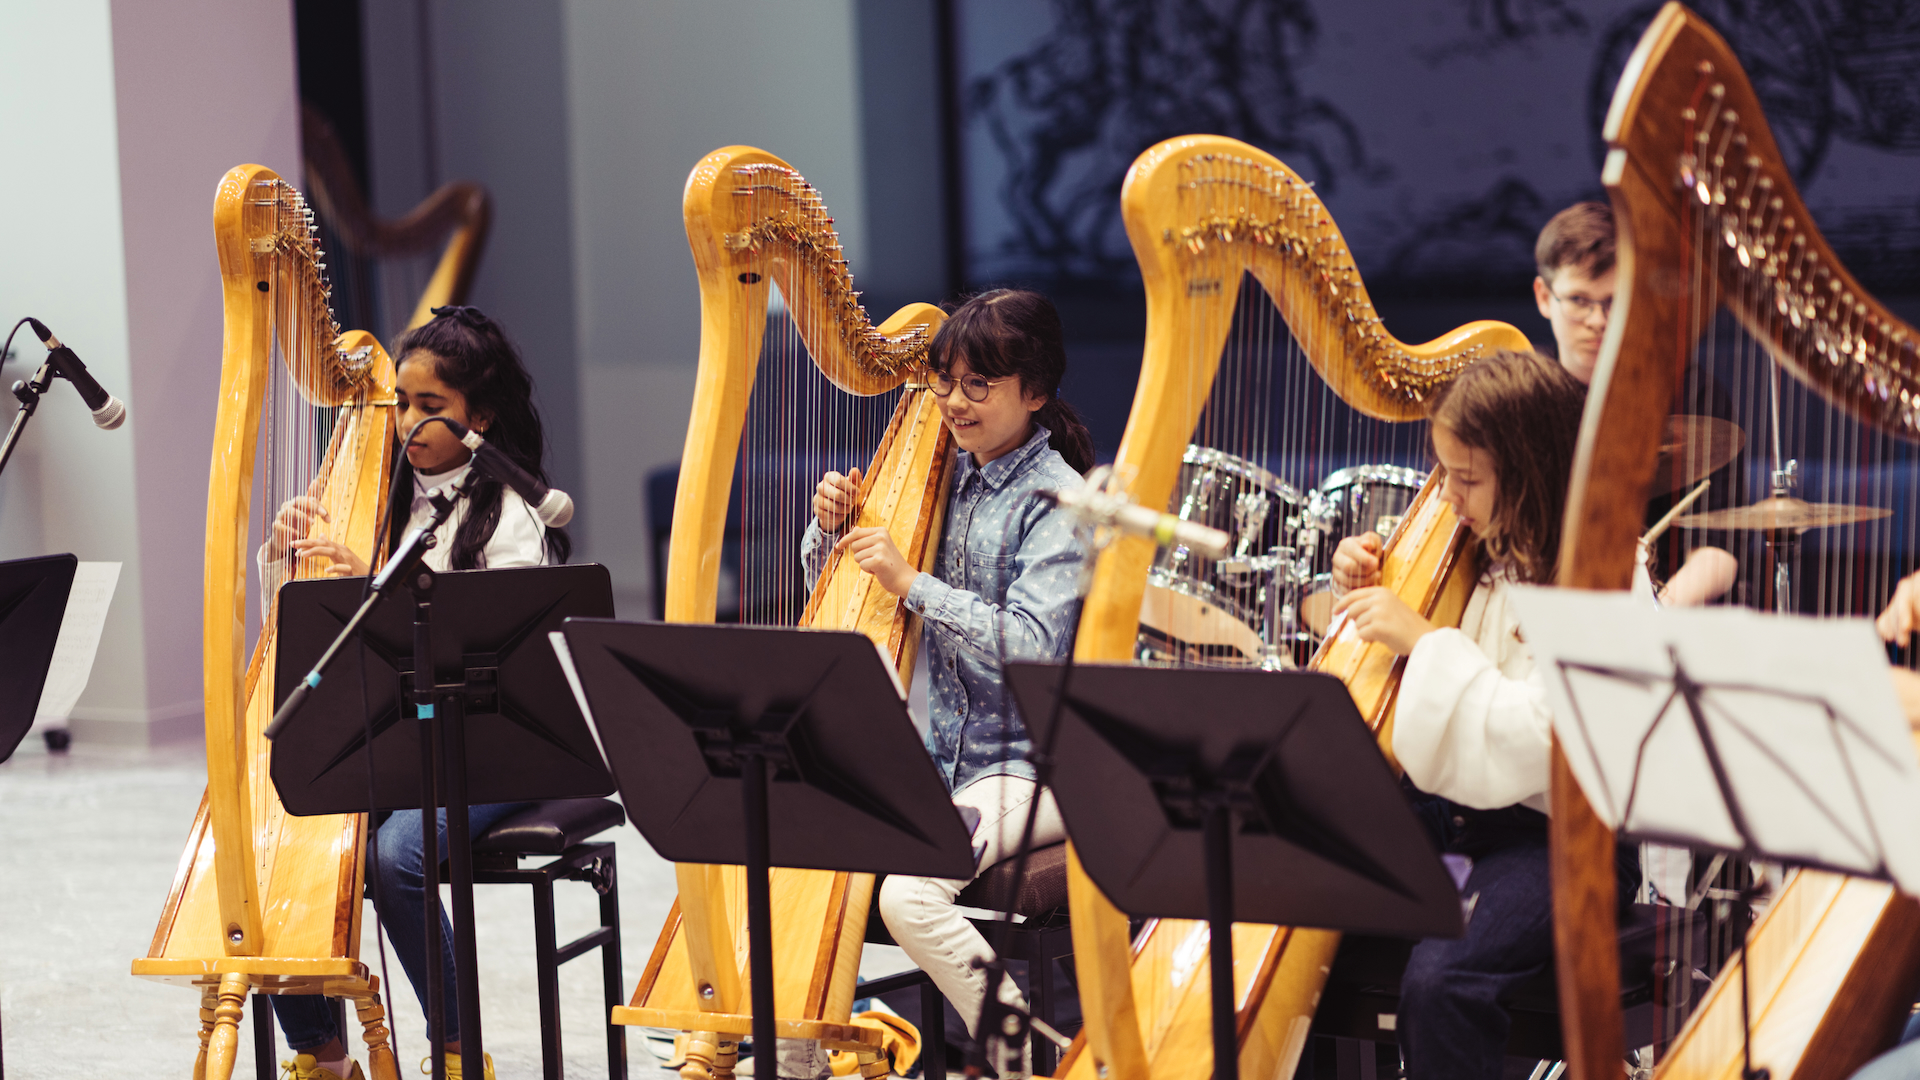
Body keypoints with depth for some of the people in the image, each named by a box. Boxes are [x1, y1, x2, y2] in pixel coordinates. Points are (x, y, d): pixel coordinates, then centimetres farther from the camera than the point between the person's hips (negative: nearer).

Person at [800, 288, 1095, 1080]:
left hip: (1027, 768, -7)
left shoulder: (1057, 502, -9)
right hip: (938, 759, 7)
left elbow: (1031, 645, -22)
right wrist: (833, 526, -4)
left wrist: (912, 582, -24)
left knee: (909, 895, -28)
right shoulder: (943, 477, 11)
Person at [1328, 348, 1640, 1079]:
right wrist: (1367, 593, 4)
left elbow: (1533, 743, -25)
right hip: (1454, 806, 8)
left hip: (1557, 832, -8)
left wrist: (1423, 639, -21)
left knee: (1439, 980, -30)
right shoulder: (1483, 557, 10)